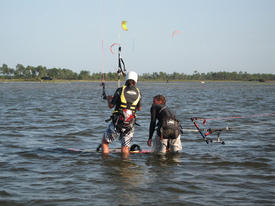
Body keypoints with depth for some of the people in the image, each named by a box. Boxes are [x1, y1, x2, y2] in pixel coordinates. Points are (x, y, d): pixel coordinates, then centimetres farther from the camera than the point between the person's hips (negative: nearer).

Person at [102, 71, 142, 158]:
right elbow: (139, 108, 16)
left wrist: (109, 99, 22)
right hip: (130, 124, 2)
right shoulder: (138, 93, 3)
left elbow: (110, 106, 0)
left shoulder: (120, 90, -6)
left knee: (105, 141, 14)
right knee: (125, 148, 9)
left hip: (117, 122, -2)